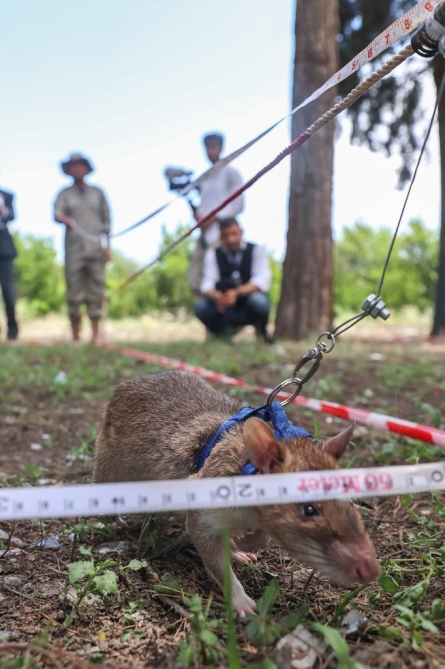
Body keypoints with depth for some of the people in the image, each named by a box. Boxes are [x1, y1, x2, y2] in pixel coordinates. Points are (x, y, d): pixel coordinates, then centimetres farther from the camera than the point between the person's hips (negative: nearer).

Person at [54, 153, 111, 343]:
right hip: (74, 249, 0)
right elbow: (57, 215, -4)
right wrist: (65, 219, -27)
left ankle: (95, 334, 1)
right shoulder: (65, 194, 12)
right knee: (74, 293, -2)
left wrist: (107, 245, 4)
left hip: (96, 249, 1)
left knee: (96, 292, -3)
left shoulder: (97, 193, 15)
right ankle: (75, 335, 5)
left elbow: (106, 220, 14)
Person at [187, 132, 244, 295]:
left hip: (221, 234, -7)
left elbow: (238, 205, -4)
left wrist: (214, 218, -13)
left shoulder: (231, 173, 2)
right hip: (204, 235, 7)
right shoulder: (204, 177, 21)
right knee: (195, 282, 0)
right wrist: (197, 213, 1)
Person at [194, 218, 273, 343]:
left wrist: (237, 293, -38)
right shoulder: (213, 254, 1)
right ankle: (223, 333, 1)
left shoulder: (256, 250, -3)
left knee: (259, 301, -35)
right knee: (200, 306, -27)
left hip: (249, 308, -1)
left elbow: (262, 281, -19)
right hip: (225, 309, 1)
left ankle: (261, 330, -2)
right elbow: (207, 284, -13)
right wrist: (216, 296, -39)